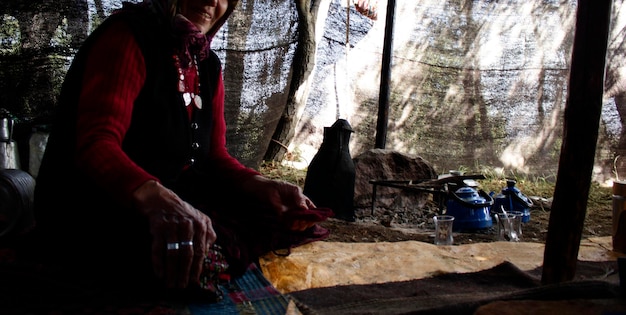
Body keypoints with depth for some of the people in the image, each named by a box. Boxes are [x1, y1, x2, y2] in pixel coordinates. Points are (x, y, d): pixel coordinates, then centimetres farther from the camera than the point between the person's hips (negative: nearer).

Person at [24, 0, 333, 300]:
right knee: (198, 263, -33)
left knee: (281, 220, -9)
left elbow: (214, 155, 7)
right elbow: (96, 144, -25)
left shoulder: (209, 65, 11)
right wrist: (155, 198, -47)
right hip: (94, 213, -7)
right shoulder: (127, 36, -12)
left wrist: (261, 185, -14)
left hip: (177, 202, 7)